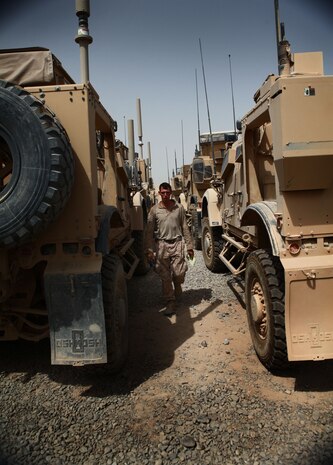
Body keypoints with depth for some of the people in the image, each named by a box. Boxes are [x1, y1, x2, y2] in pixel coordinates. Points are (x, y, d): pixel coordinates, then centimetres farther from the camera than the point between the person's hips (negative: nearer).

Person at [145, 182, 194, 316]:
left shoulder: (179, 208, 5)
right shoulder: (154, 210, 3)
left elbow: (185, 228, 8)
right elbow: (149, 231, 2)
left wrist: (189, 247, 5)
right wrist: (149, 250, -4)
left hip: (177, 243, 0)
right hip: (162, 245, 0)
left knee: (179, 272, -5)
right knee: (165, 276, 2)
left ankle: (177, 290, 30)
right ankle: (170, 302, 16)